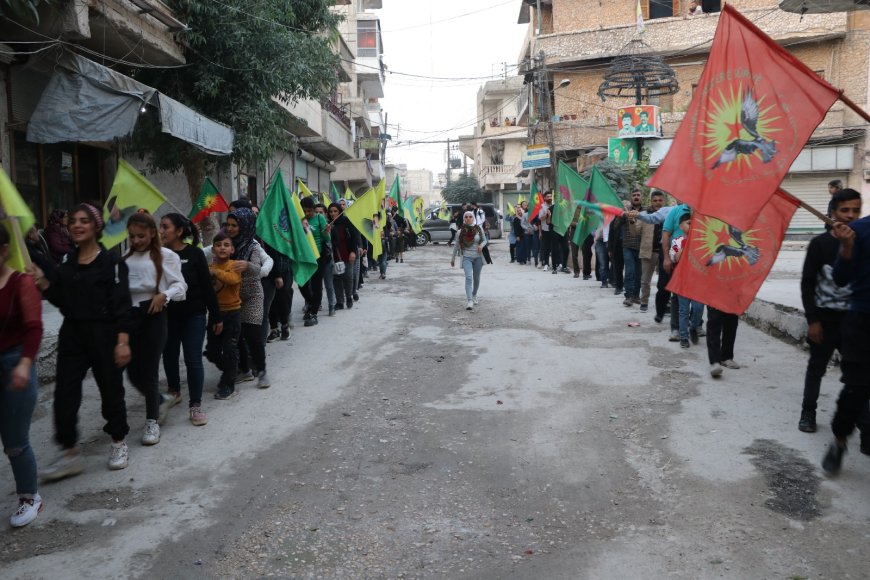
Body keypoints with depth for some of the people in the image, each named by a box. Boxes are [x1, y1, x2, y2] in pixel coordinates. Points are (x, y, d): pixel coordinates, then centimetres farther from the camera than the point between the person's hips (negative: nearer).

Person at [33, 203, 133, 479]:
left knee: (111, 390, 7)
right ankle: (70, 452, 13)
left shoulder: (111, 262, -8)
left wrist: (122, 341, -19)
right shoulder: (66, 262, 9)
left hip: (104, 335, -5)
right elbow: (60, 300, 12)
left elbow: (121, 304, -13)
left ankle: (118, 442, 27)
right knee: (64, 394, 2)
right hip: (72, 335, 5)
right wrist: (42, 282, -6)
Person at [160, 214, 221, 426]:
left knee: (193, 359, -1)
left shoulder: (194, 254, -9)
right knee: (169, 355, 16)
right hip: (167, 315, 3)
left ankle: (195, 405, 8)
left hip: (194, 315, -3)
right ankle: (174, 391, 40)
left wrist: (216, 316, -6)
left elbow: (207, 287, -7)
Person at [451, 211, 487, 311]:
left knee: (476, 278, 14)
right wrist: (453, 258, 11)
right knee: (468, 277, -17)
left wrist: (481, 245, -13)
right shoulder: (460, 232, -3)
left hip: (478, 257, 2)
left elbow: (484, 240, 10)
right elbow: (457, 246, 6)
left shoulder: (479, 229, -1)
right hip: (466, 257, -2)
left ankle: (474, 295, 40)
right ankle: (469, 301, -23)